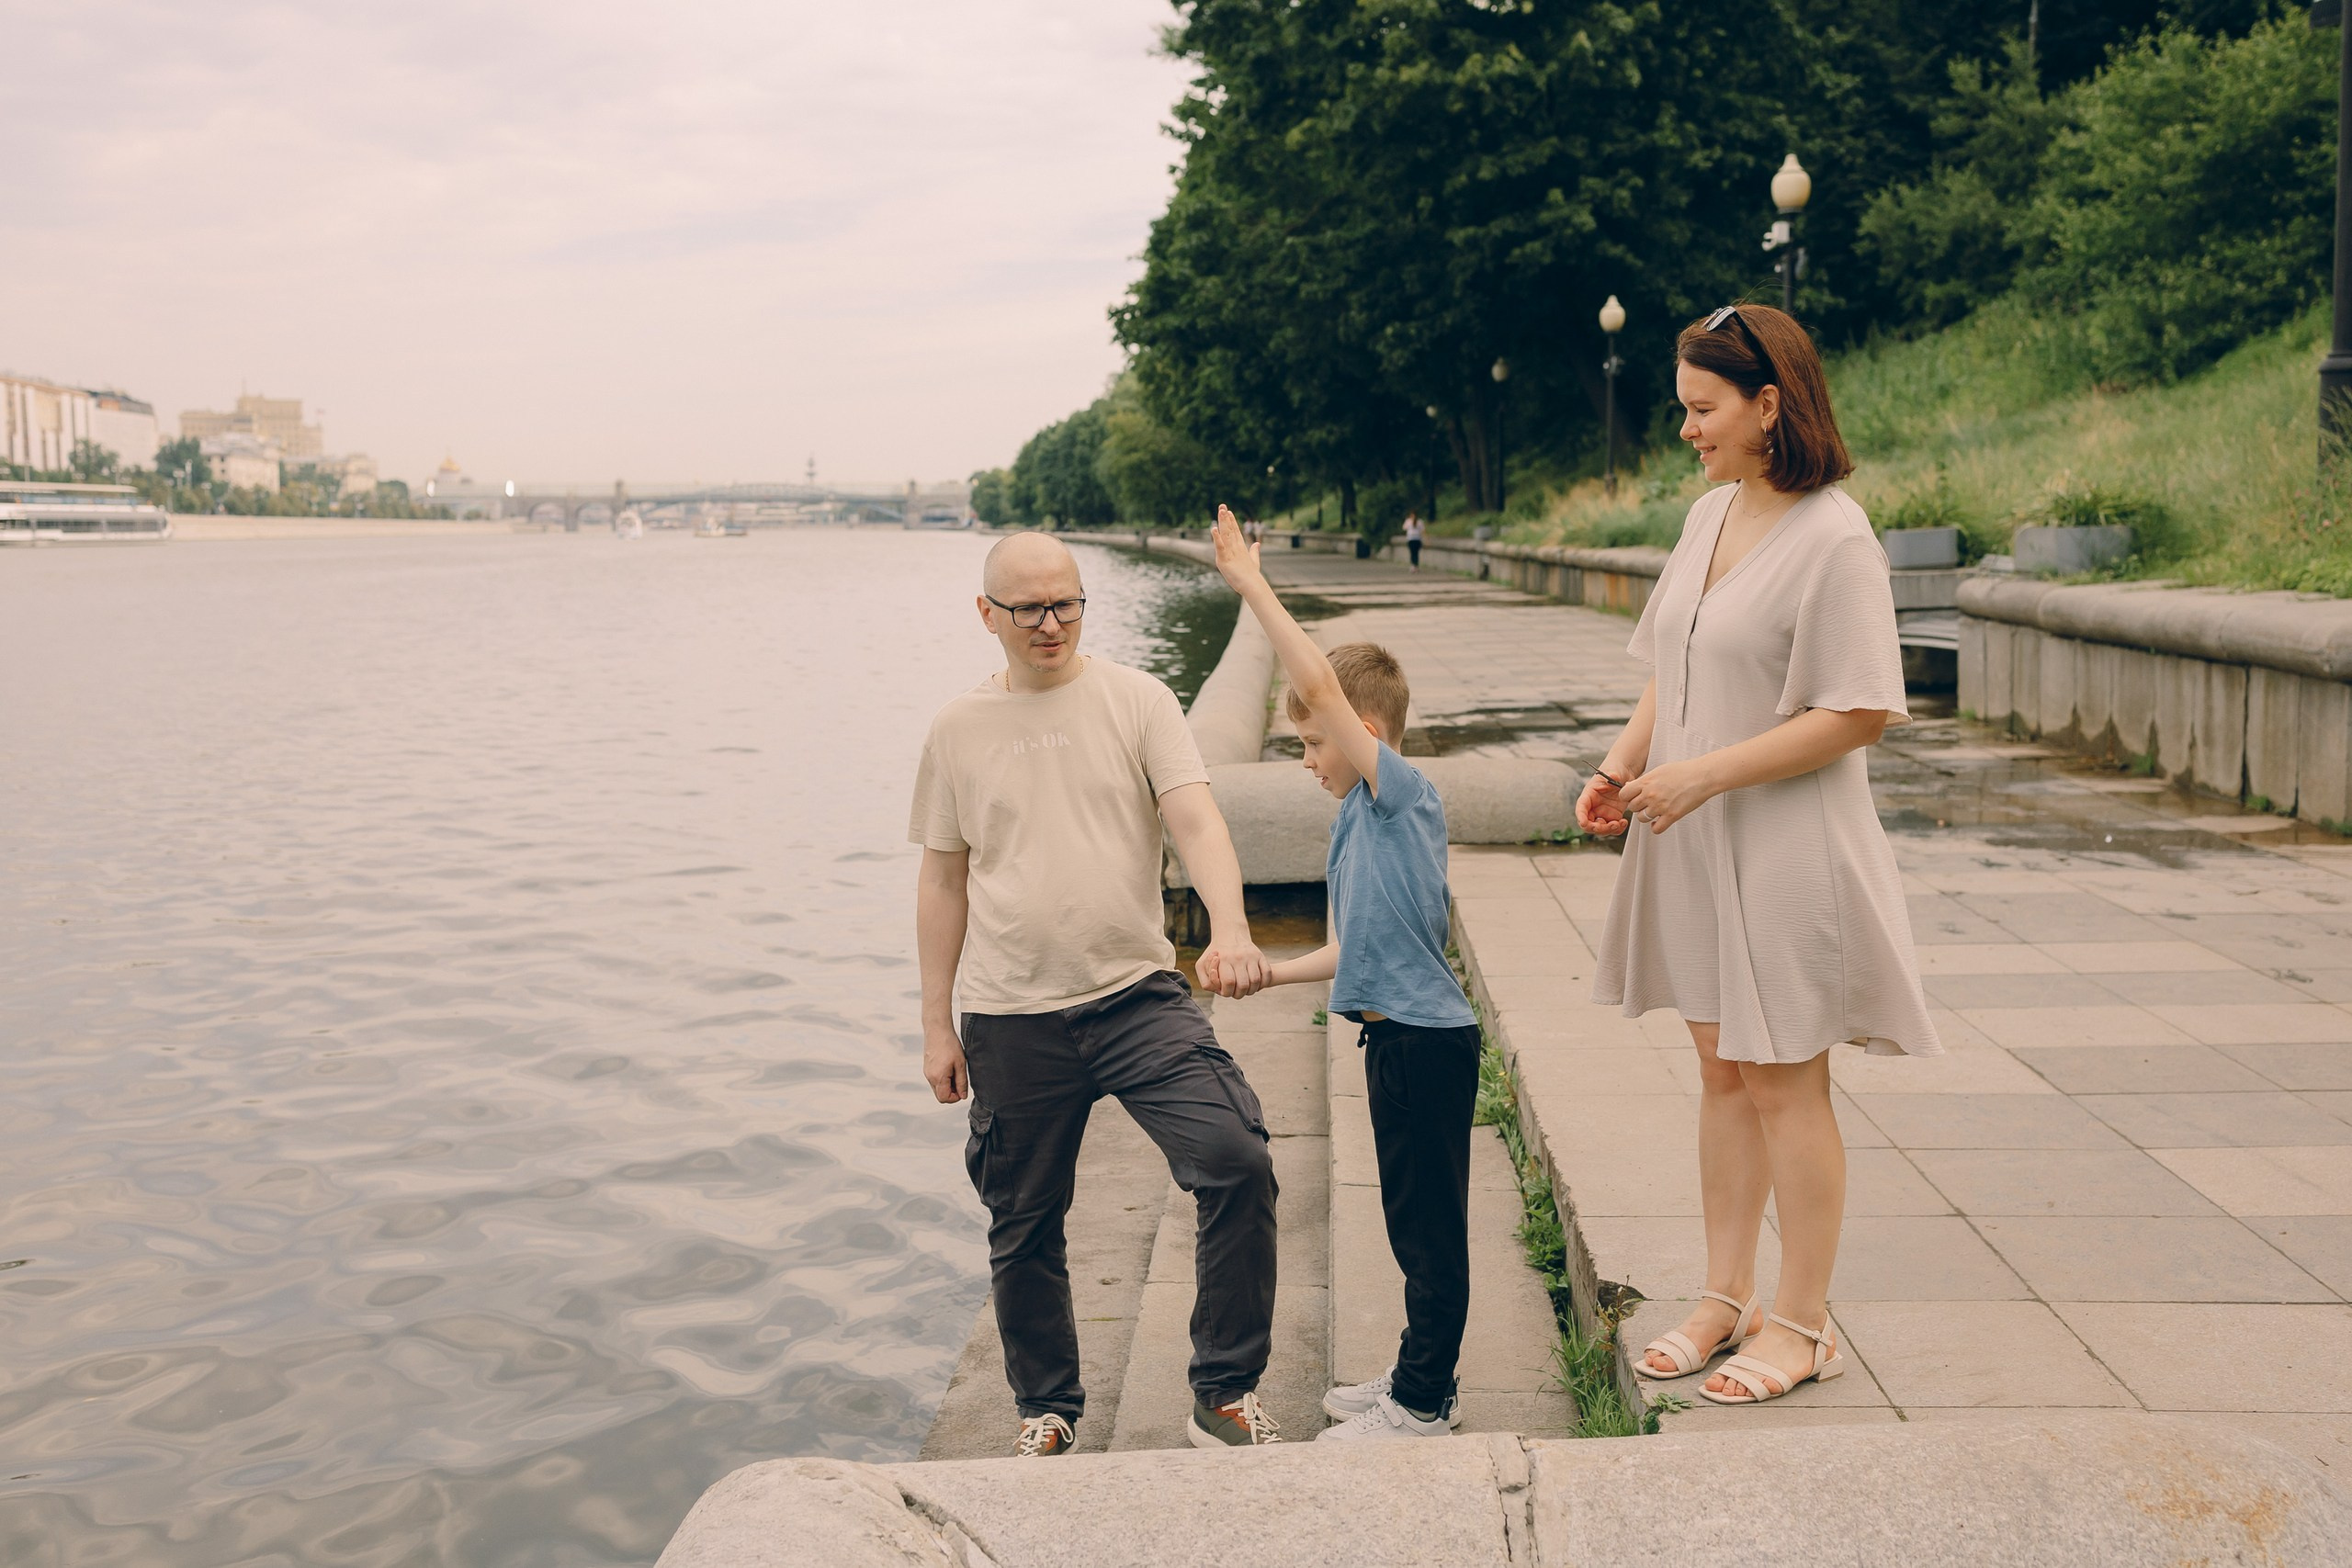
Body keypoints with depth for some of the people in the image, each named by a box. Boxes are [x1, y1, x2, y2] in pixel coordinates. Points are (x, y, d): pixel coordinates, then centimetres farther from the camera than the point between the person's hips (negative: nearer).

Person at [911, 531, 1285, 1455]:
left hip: (1139, 994, -1)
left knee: (1237, 1161, -17)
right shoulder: (959, 730, 6)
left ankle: (1225, 1396, -3)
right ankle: (1047, 1409, 31)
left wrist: (1230, 928, -29)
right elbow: (944, 882, 11)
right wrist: (937, 1026, 9)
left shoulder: (1136, 701, 1)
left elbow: (1196, 821, -10)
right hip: (1010, 1019, 2)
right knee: (1024, 1227, 10)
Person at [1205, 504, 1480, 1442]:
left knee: (1428, 1227, 1)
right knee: (1415, 1224, 19)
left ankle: (1422, 1405, 10)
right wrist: (1271, 973, 21)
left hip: (1426, 1041, -10)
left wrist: (1250, 584, -21)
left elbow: (1320, 679, -24)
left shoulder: (1403, 794, -13)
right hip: (1400, 1037, 10)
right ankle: (1419, 1378, 31)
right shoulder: (1364, 820, 15)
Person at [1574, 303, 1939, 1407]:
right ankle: (1725, 1297, 27)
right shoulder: (1710, 514, 10)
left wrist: (1703, 775, -21)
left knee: (1785, 1081, 2)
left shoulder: (1833, 538, -15)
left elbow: (1856, 714, -19)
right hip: (1694, 844, 8)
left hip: (1785, 849, -7)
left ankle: (1801, 1322, 16)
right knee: (1721, 1072, 14)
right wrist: (1622, 765, 1)